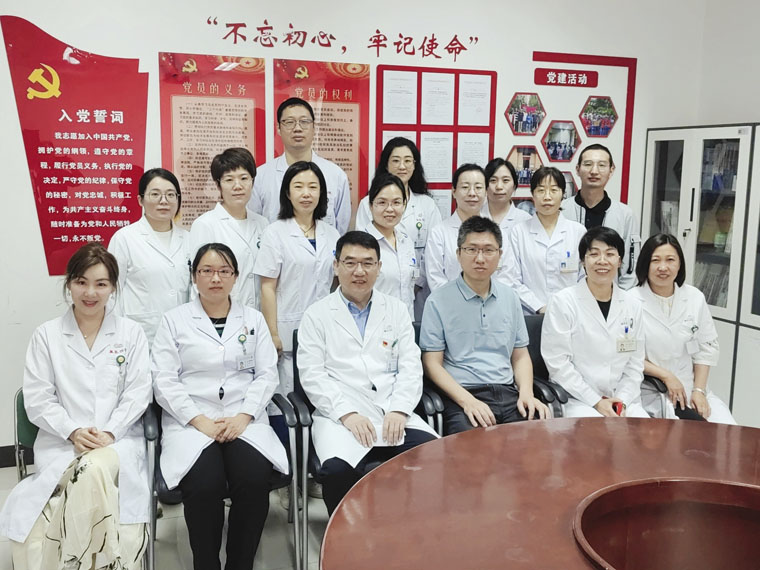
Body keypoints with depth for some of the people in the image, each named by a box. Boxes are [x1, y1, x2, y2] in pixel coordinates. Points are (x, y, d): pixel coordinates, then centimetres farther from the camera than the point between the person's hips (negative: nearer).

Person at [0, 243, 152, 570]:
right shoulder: (46, 336, 9)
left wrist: (108, 433, -13)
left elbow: (138, 392, 3)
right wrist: (73, 432, -13)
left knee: (96, 469, -34)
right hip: (61, 440, 0)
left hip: (119, 438, 0)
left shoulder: (132, 333, 10)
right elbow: (37, 399, 3)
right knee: (92, 474, -33)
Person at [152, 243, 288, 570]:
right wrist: (200, 421, -11)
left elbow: (267, 374, 7)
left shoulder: (253, 319, 15)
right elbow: (164, 380, 1)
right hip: (191, 421, -1)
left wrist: (243, 417, -9)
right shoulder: (174, 321, 9)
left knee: (255, 481, -26)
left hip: (243, 420, 2)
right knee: (204, 486, -28)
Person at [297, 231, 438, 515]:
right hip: (340, 417, -2)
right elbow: (312, 375, 0)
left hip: (394, 415, 2)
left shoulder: (396, 310, 18)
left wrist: (399, 410, -8)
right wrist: (347, 414, -13)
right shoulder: (317, 315, 10)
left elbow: (410, 367, 10)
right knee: (338, 469, -32)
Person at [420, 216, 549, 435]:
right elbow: (432, 364, -2)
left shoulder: (510, 298, 16)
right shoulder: (438, 301, 1)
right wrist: (467, 401, -15)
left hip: (507, 393, 5)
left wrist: (526, 393, 0)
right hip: (461, 396, -4)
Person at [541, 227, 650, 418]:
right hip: (577, 399, -4)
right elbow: (557, 362, -9)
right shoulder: (562, 302, -5)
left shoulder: (632, 305, 9)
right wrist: (596, 401, -12)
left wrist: (622, 401, -6)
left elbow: (635, 364, 9)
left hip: (623, 399, 4)